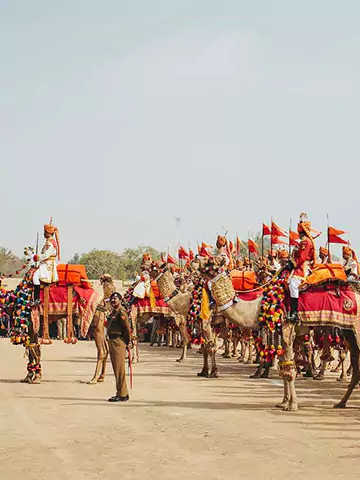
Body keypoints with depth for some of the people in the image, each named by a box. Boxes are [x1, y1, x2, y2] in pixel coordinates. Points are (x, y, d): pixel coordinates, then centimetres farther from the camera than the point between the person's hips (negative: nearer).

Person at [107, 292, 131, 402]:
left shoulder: (121, 313, -13)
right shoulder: (113, 312, 17)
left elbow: (127, 328, -16)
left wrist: (127, 342, -10)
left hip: (118, 342, -10)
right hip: (112, 341, 10)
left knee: (119, 369, -7)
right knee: (116, 369, 14)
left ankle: (122, 394, -3)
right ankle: (122, 392, 22)